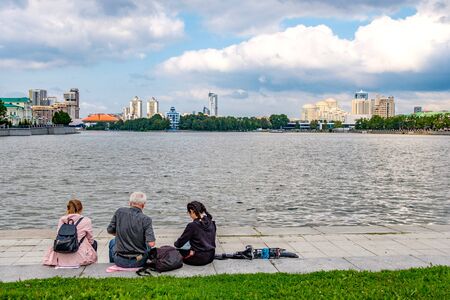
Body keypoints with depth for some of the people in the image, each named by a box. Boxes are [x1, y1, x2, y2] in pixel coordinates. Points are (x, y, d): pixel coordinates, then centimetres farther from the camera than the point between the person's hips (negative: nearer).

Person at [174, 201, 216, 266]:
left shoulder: (192, 225, -19)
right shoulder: (211, 223, 0)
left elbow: (180, 243, -8)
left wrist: (176, 243, 15)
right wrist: (193, 249, 7)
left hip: (200, 259, -7)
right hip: (211, 257, 7)